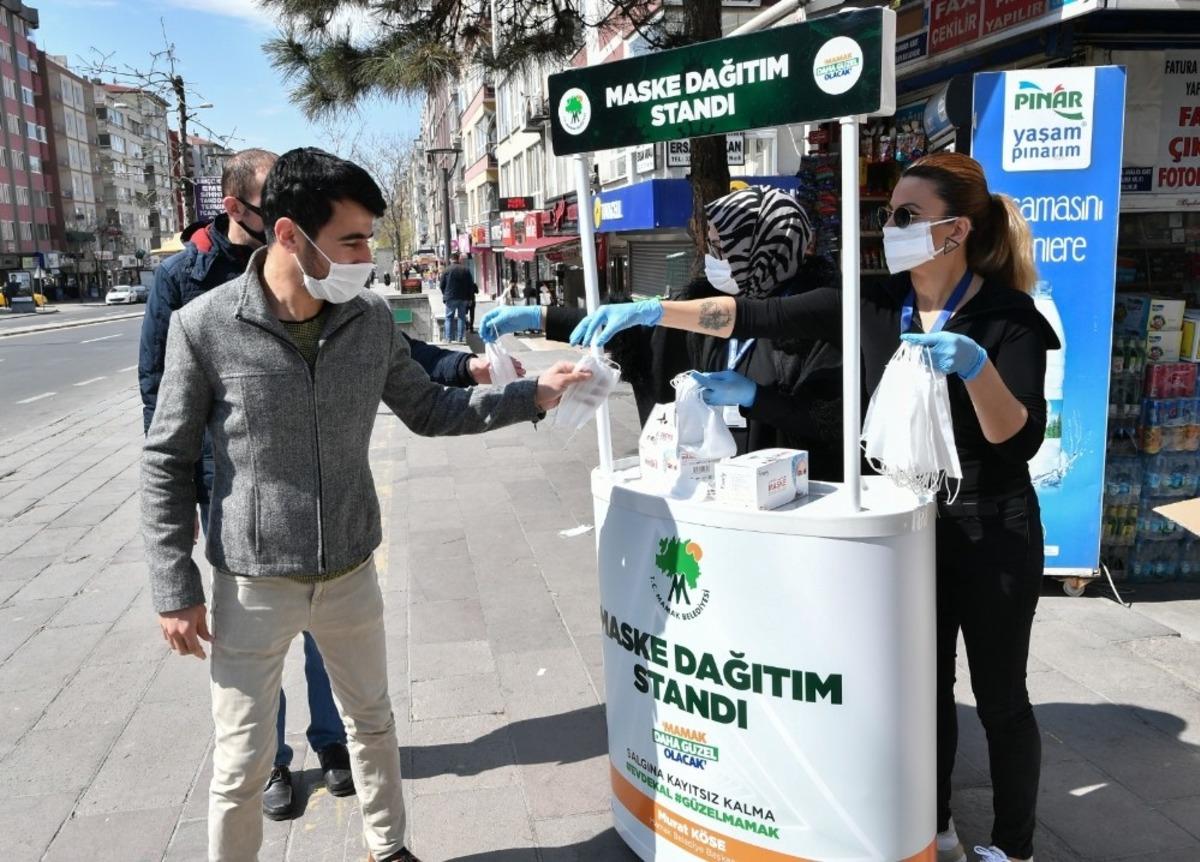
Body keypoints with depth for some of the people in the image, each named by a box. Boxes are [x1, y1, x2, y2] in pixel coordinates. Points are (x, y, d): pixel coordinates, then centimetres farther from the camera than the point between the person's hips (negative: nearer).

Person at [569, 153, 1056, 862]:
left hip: (989, 532, -4)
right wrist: (648, 312, -17)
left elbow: (1020, 439, -20)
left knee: (999, 696, 12)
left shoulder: (1007, 316, -15)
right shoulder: (873, 305, -4)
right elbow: (753, 317, -10)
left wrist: (974, 365, -37)